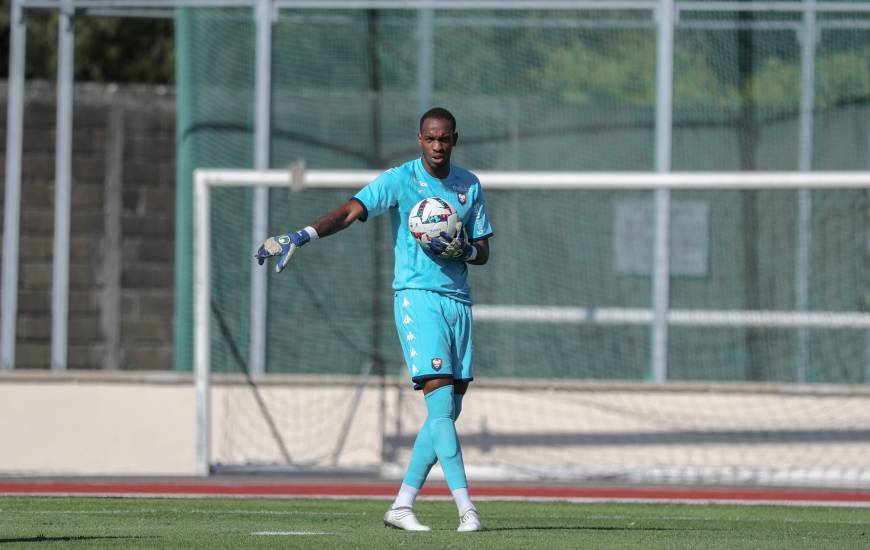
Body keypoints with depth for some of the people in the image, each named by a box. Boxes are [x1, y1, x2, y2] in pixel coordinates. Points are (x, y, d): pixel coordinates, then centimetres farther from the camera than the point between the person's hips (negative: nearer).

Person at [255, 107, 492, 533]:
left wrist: (461, 249, -9)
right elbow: (349, 212, -18)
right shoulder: (399, 181, -4)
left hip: (458, 301, 6)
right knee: (441, 404, -15)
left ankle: (403, 505, 10)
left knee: (448, 410, 3)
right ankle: (466, 508, -20)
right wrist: (301, 236, -34)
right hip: (416, 296, -6)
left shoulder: (470, 186, 11)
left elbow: (483, 253, 15)